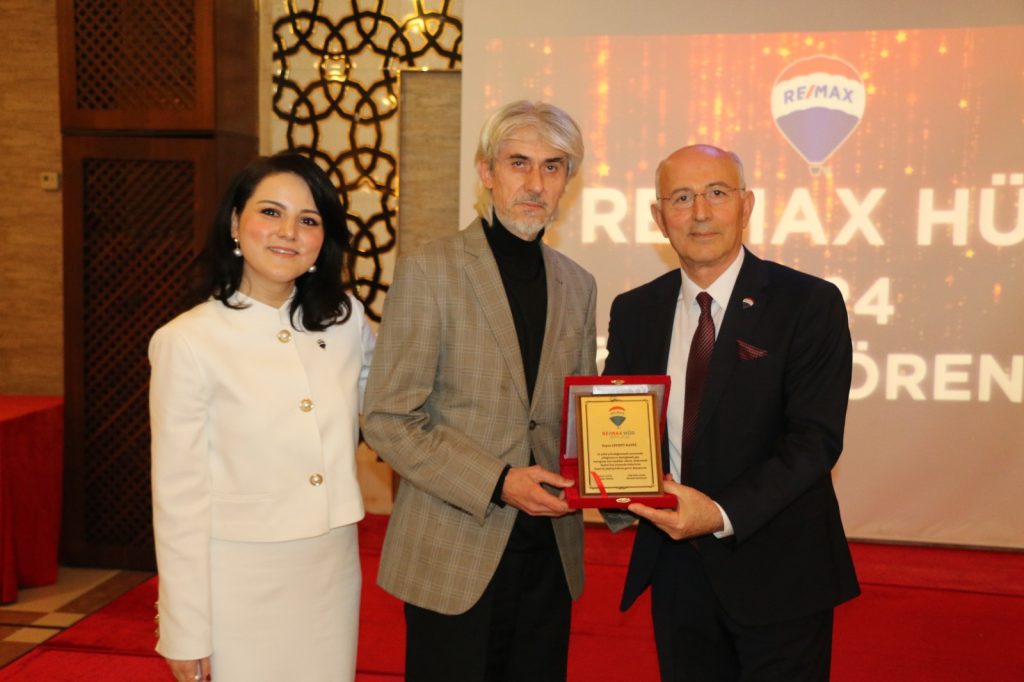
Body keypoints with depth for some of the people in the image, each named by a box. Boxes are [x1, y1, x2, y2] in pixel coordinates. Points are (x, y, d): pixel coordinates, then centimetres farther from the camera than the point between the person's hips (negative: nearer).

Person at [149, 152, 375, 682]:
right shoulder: (187, 341, -11)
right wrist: (187, 634, -8)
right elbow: (178, 498, -9)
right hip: (240, 583, -4)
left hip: (333, 573, 4)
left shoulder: (345, 320, 1)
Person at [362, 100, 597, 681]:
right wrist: (498, 483, -18)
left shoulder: (578, 285, 9)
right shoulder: (429, 271, -7)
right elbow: (388, 421, -11)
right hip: (454, 556, -4)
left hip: (550, 554, 5)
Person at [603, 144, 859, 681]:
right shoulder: (633, 312, 5)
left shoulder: (809, 304, -8)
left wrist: (723, 514, -25)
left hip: (778, 574, -3)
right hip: (677, 569, 4)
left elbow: (815, 438, -15)